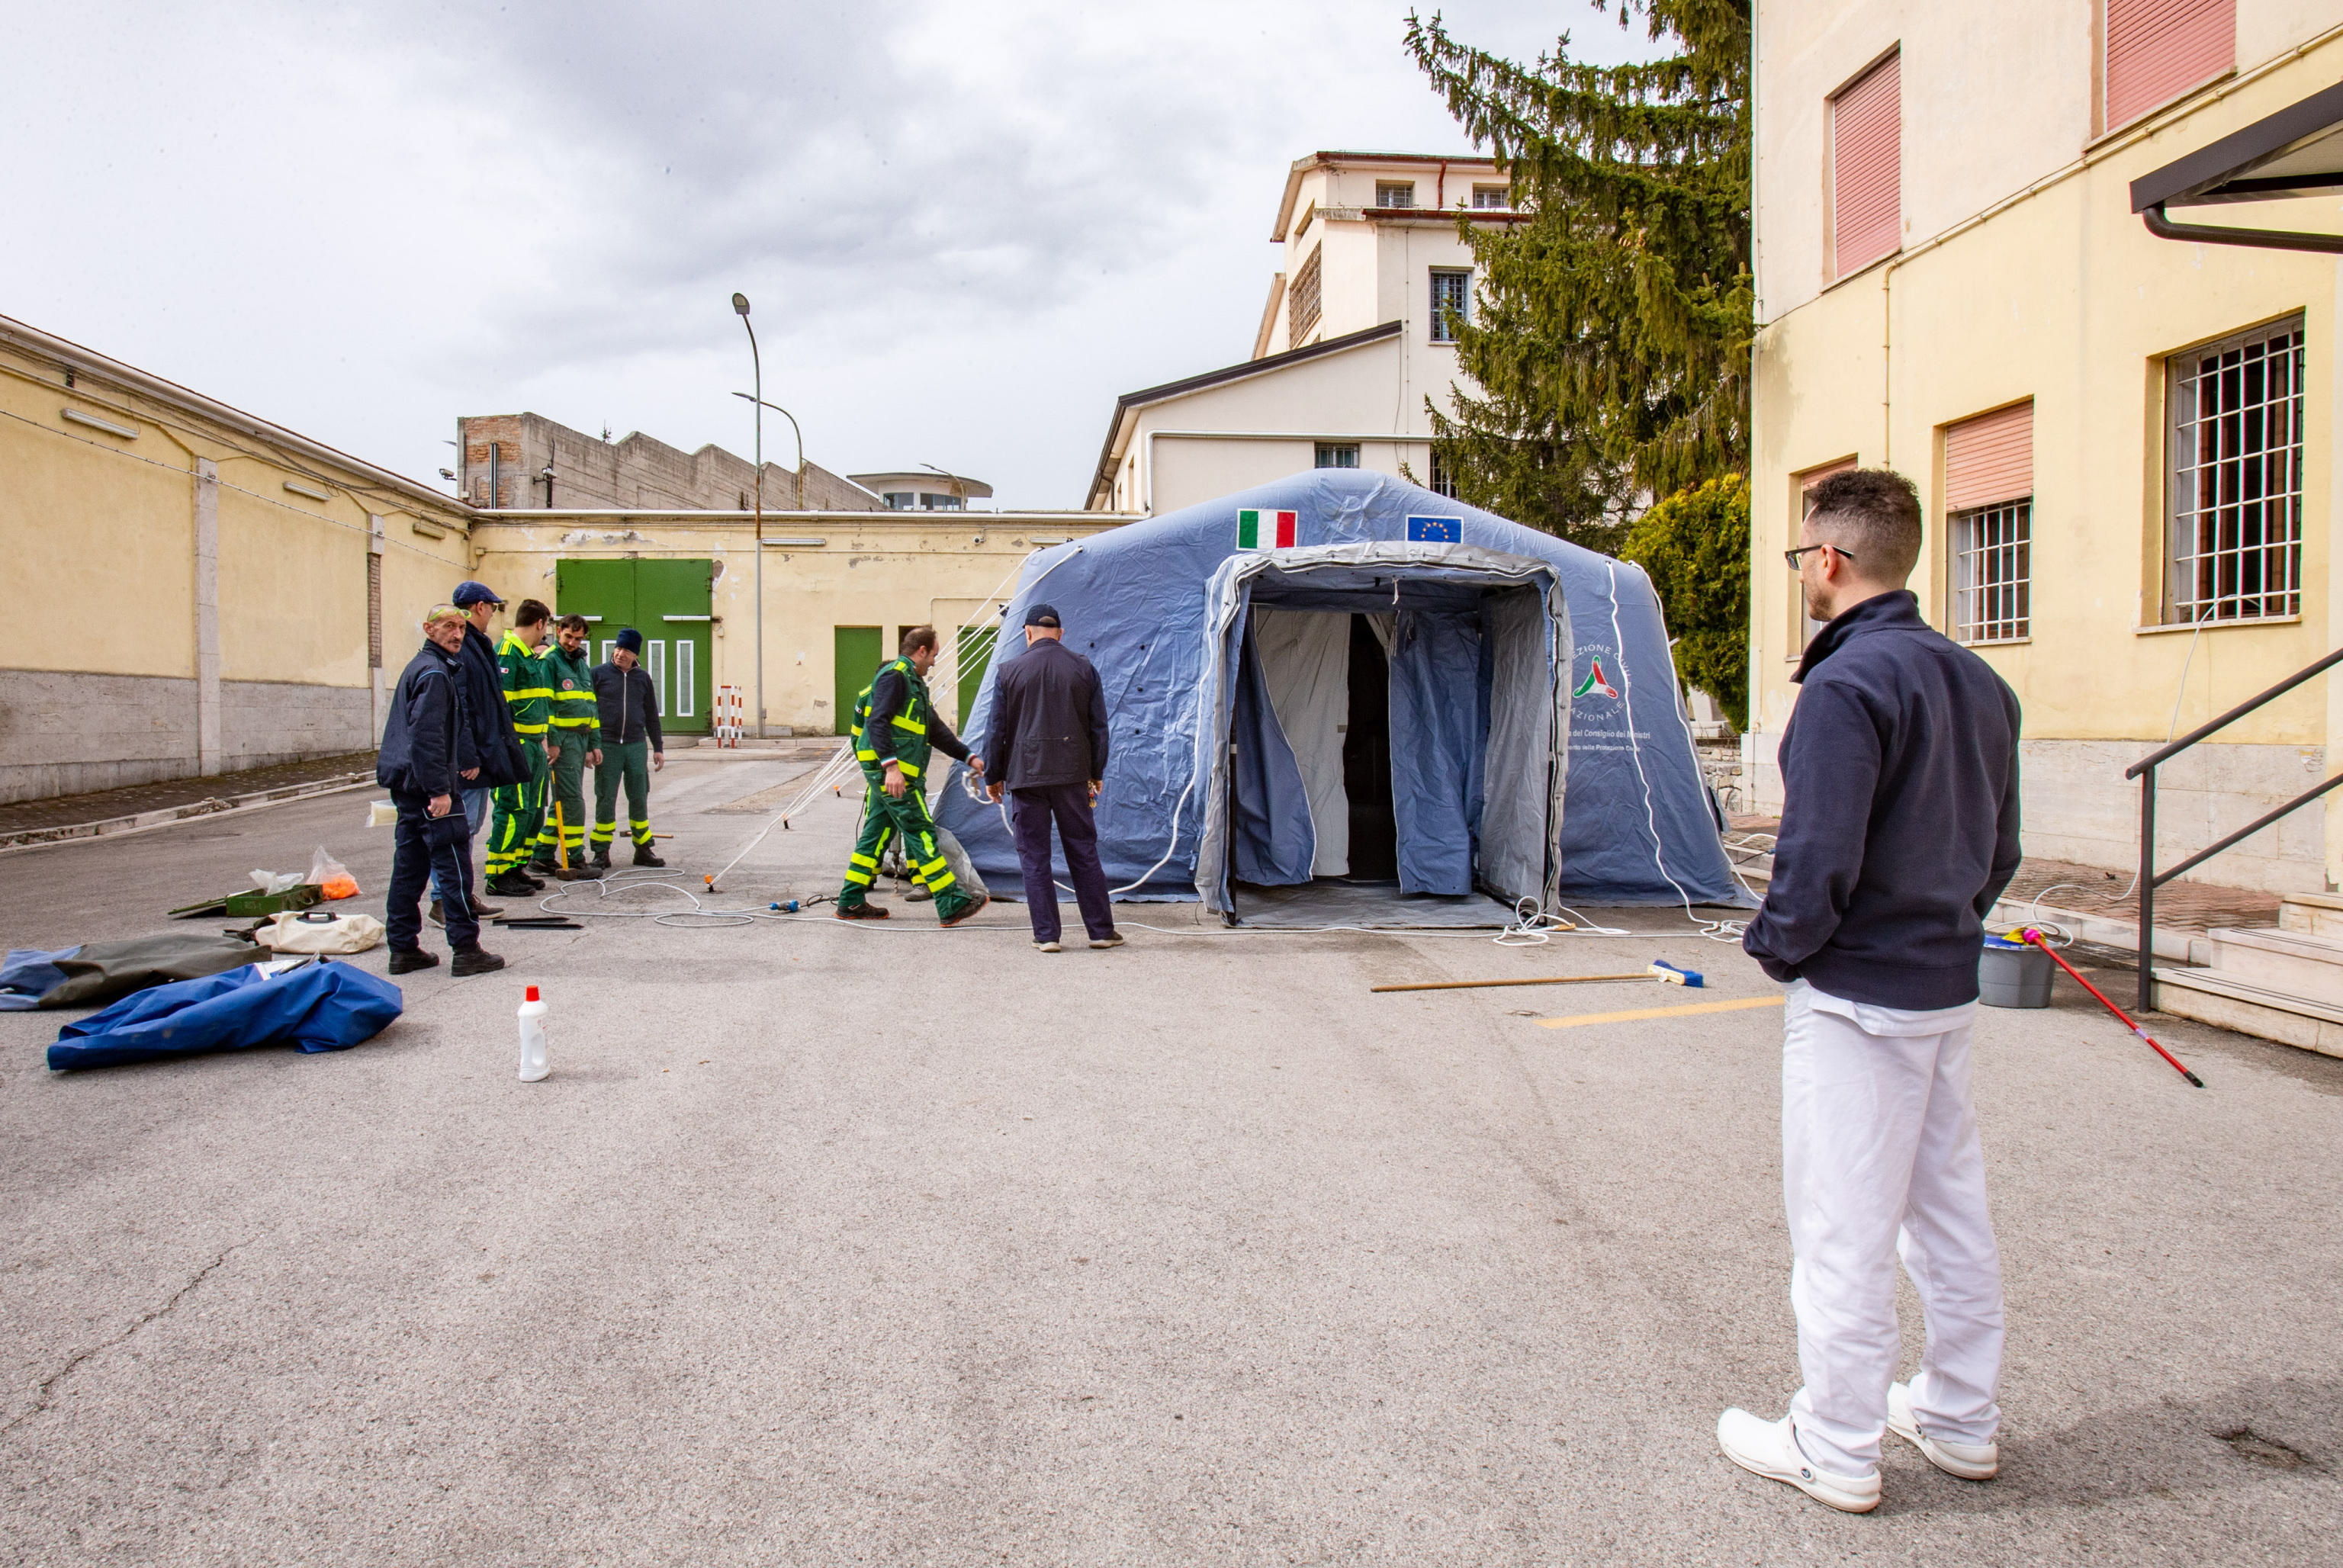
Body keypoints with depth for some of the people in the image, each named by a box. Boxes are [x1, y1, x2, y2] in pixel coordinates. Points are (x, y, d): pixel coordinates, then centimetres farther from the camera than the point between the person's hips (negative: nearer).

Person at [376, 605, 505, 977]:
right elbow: (427, 737, -21)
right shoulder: (435, 673, -13)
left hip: (406, 786, 10)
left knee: (409, 866, 11)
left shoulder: (418, 667, 19)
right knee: (454, 865, -7)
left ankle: (404, 949, 16)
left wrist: (460, 766, 25)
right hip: (427, 786, -10)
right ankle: (467, 949, -5)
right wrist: (439, 790, -23)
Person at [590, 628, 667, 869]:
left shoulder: (643, 677, 9)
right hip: (607, 746, -3)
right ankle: (601, 853, 8)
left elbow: (651, 715, 15)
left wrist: (658, 747, 13)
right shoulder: (598, 674, 1)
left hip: (636, 745, 3)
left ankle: (643, 850, 16)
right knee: (606, 800, 0)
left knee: (639, 799, 6)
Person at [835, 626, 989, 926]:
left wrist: (968, 757, 23)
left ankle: (851, 902, 17)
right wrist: (891, 765, -28)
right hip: (892, 772, -10)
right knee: (921, 833, -9)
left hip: (887, 773, 10)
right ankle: (951, 904, -8)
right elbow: (877, 722, -20)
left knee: (877, 833, 12)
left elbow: (936, 729, 27)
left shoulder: (913, 682, 22)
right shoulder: (894, 676, -10)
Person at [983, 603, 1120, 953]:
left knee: (1034, 857, 5)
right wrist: (1096, 774, 17)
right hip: (1072, 775, 2)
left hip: (1026, 775, -1)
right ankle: (1101, 930, 13)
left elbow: (997, 729, 2)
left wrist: (993, 776, 12)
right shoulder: (1083, 668, 4)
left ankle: (1046, 934, 4)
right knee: (1084, 852, 9)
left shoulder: (1009, 671, 0)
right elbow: (1098, 726, 7)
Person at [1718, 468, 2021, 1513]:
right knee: (1951, 1209, 19)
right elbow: (2000, 846, 13)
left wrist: (1777, 946, -7)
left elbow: (1818, 859, -24)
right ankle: (1962, 1419, 34)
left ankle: (1836, 1451, 16)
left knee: (1842, 1229, 3)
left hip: (1856, 996, -9)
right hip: (1950, 988, 9)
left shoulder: (1846, 685, -20)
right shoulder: (1977, 682, 7)